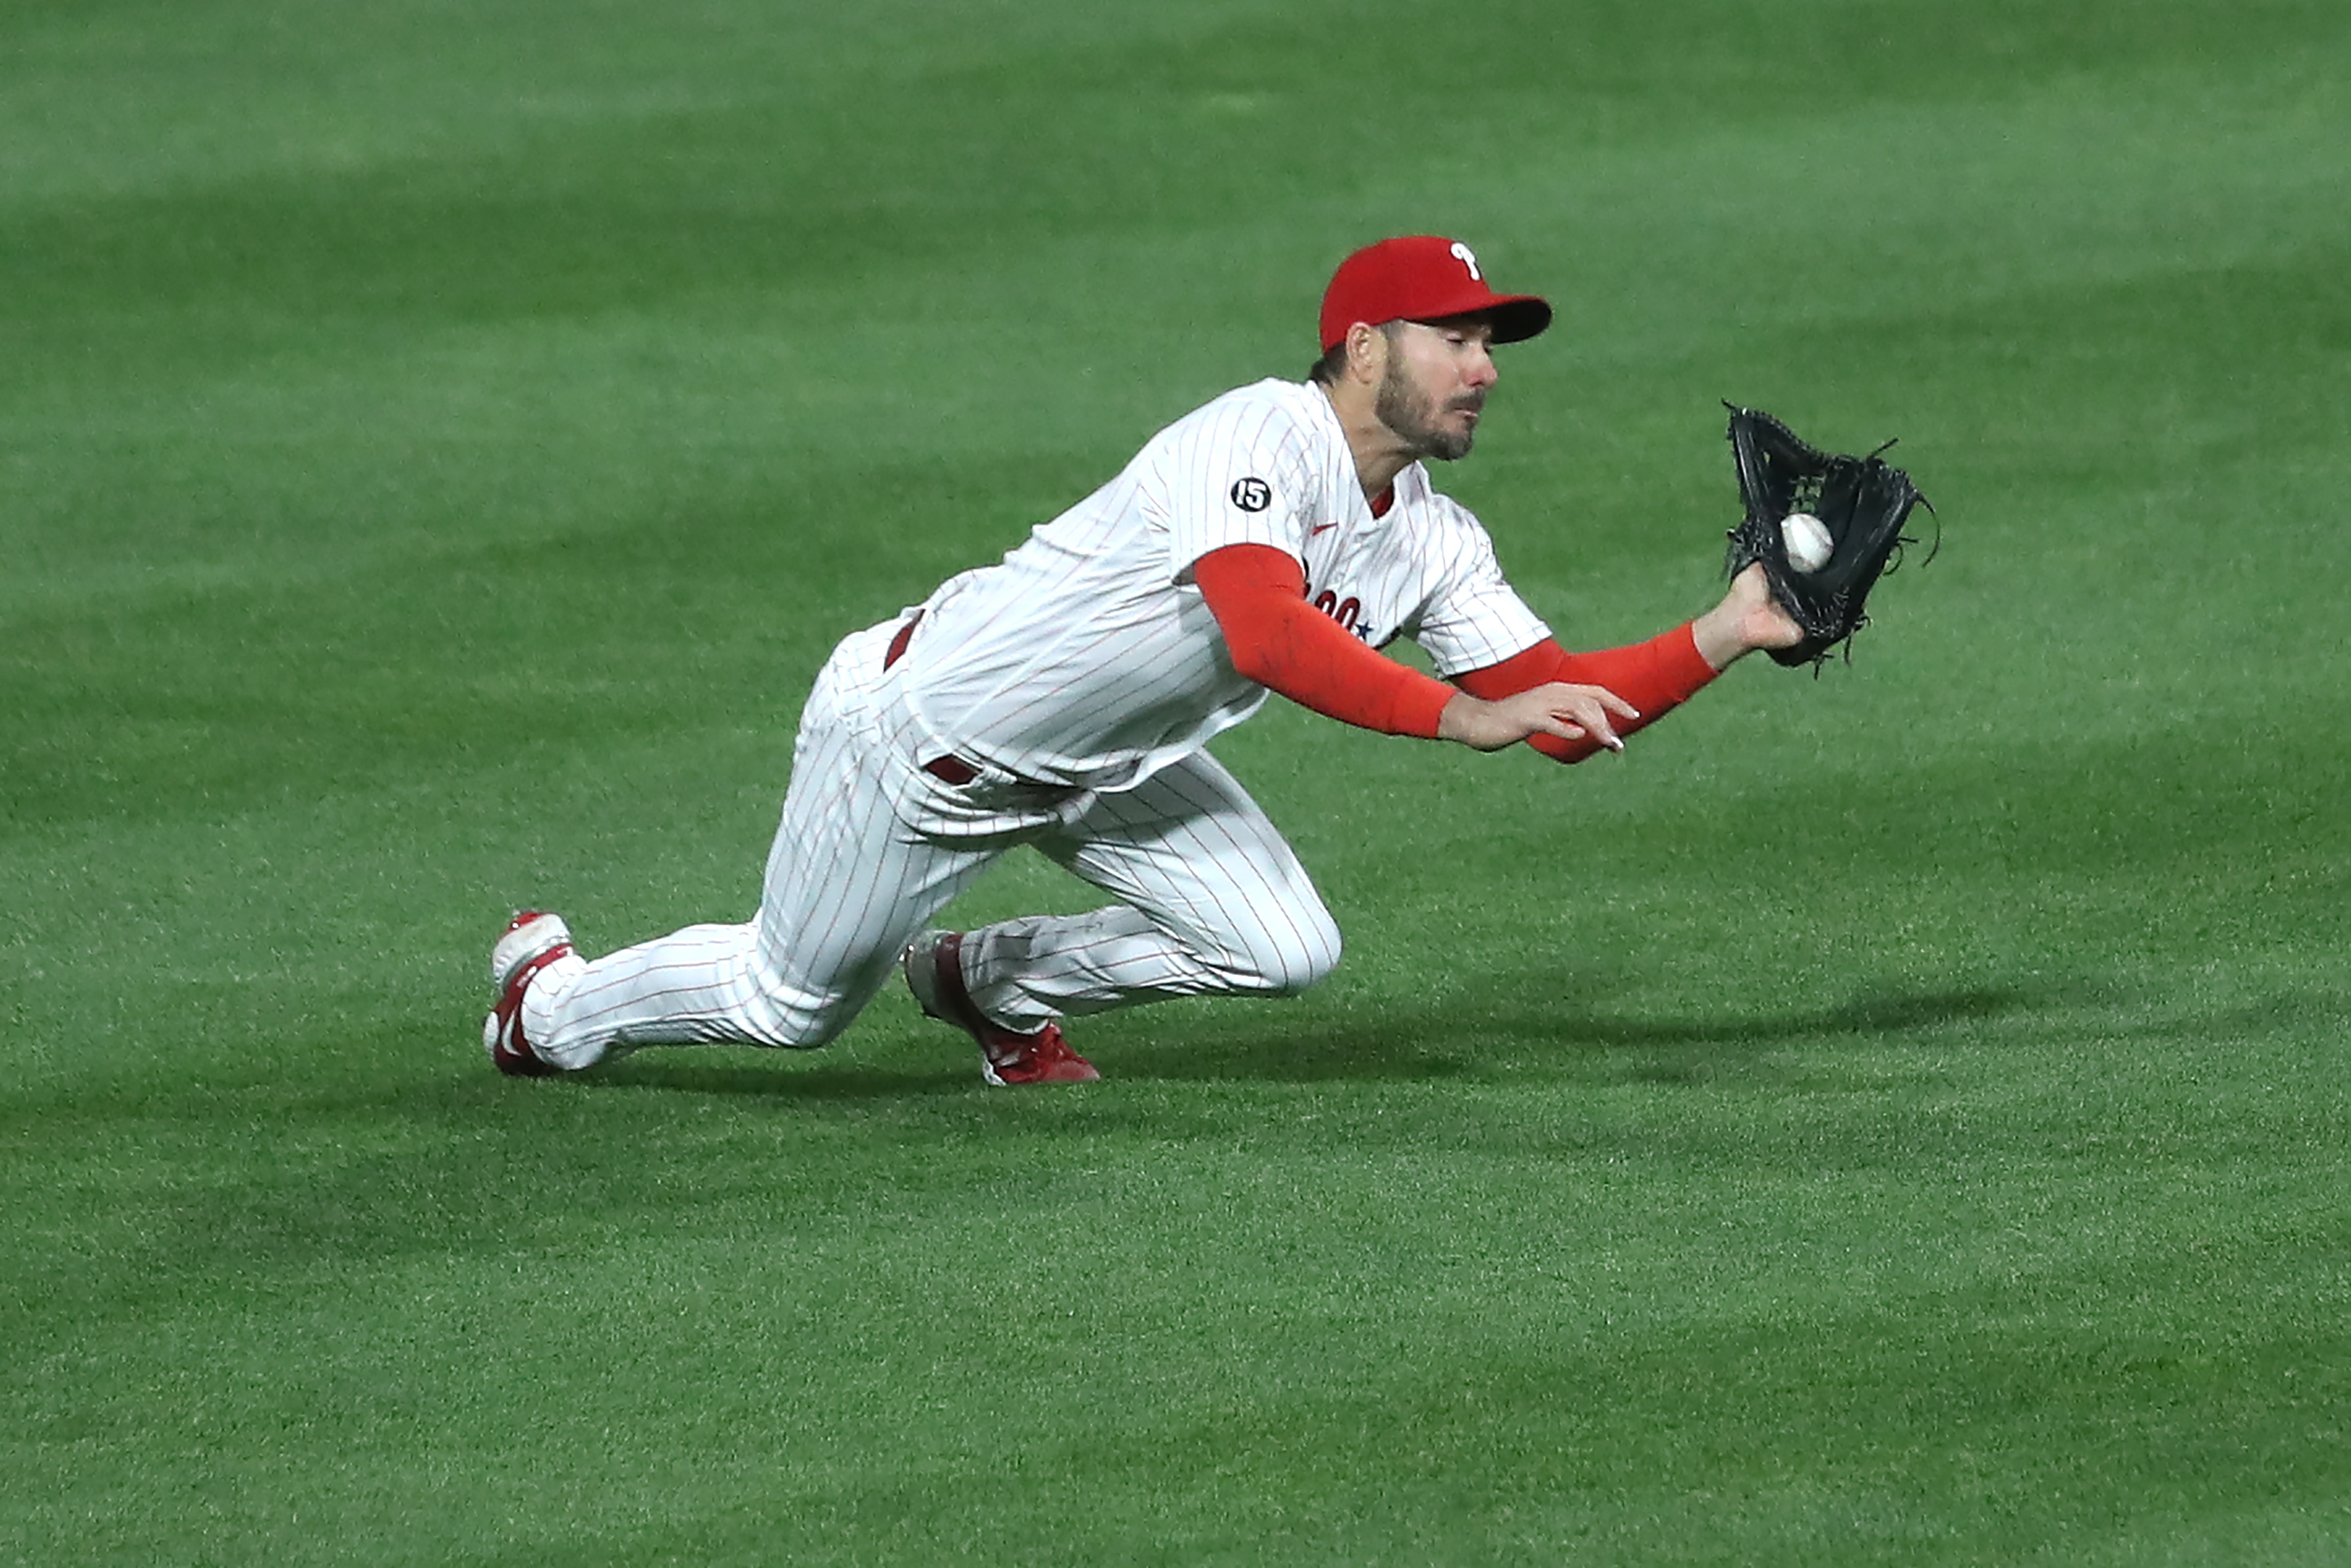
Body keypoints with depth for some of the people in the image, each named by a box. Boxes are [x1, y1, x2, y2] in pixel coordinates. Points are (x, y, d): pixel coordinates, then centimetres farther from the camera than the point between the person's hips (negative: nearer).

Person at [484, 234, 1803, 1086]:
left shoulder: (1434, 543, -5)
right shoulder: (1259, 437, -31)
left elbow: (1565, 713, -7)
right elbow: (1265, 632, -47)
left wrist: (1727, 637, -20)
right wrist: (1460, 717, -51)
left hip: (1109, 767, 7)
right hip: (927, 724, -7)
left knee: (1287, 952, -7)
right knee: (794, 1004, 8)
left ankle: (997, 984, 18)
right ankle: (554, 1000, 38)